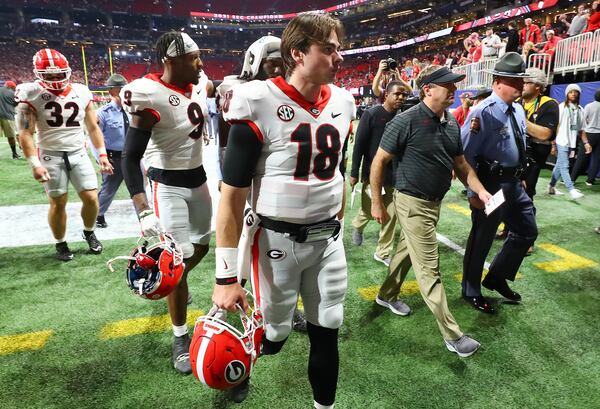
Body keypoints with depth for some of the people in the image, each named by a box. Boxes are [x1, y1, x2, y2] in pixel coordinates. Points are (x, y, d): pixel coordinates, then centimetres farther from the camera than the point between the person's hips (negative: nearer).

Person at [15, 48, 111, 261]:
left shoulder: (81, 92, 2)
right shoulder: (31, 94, -7)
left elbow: (93, 127, 9)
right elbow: (25, 133, -8)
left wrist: (102, 155, 4)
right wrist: (35, 164, -17)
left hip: (79, 154, 3)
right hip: (51, 156, -2)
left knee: (91, 198, -1)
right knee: (58, 203, 4)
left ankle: (89, 232, 26)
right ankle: (60, 244, 24)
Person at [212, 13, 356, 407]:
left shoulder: (342, 103, 3)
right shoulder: (260, 105, -16)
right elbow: (233, 196, -15)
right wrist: (226, 277, -15)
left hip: (328, 240, 5)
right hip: (277, 240, -4)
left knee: (327, 333, 13)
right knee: (274, 334, 11)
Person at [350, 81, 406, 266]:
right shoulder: (371, 114, -9)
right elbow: (359, 144, -8)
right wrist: (354, 173, -9)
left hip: (395, 175, 4)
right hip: (372, 172, -3)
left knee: (391, 215, 5)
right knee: (369, 210, 8)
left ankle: (383, 252, 20)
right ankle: (357, 226, 44)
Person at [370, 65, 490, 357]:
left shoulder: (451, 123, 6)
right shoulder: (406, 121, -18)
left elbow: (460, 163, 13)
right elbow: (379, 161, -14)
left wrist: (480, 190, 0)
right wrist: (376, 203, -12)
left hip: (435, 201, 8)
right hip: (413, 203, -8)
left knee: (407, 251, 22)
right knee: (429, 269, -1)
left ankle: (387, 295, 44)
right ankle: (452, 335, 8)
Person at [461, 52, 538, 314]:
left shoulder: (518, 110, 8)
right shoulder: (484, 112, -19)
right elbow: (465, 154, -21)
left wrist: (519, 178, 18)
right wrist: (474, 193, -20)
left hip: (514, 184, 9)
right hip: (490, 185, -9)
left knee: (528, 232, 19)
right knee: (481, 240, 6)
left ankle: (496, 278, 35)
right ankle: (471, 292, 26)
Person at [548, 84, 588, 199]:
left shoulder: (580, 109, 11)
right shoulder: (561, 107, -4)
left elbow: (581, 129, 14)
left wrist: (586, 143, 5)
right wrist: (553, 144, -10)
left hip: (572, 143, 5)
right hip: (561, 142, -5)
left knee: (559, 165, 11)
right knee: (564, 166, -8)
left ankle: (551, 187, 20)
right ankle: (572, 190, -11)